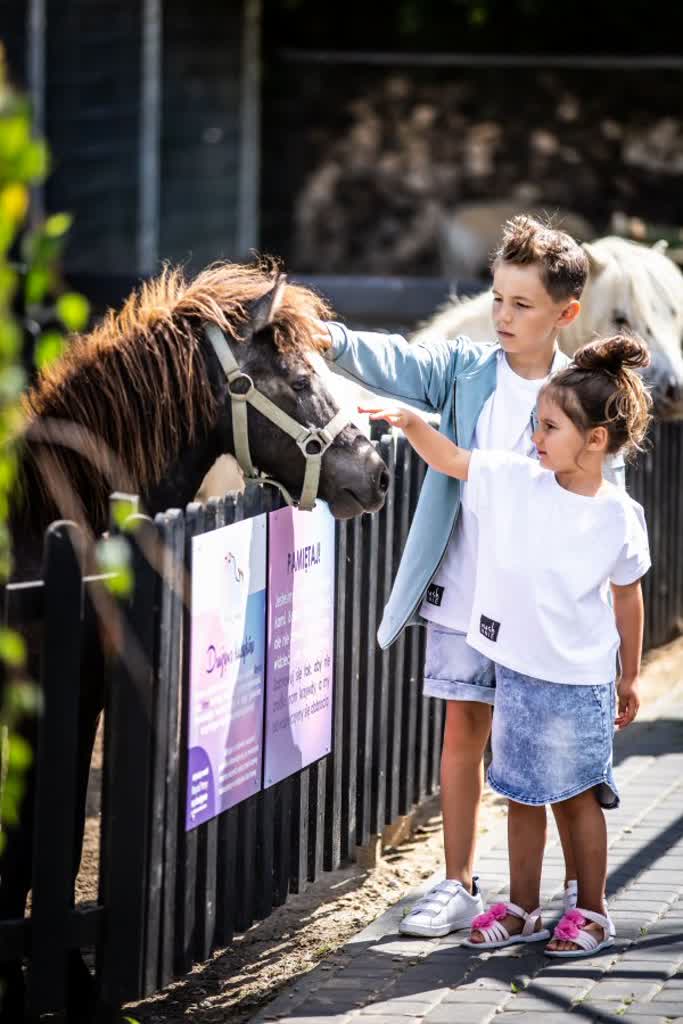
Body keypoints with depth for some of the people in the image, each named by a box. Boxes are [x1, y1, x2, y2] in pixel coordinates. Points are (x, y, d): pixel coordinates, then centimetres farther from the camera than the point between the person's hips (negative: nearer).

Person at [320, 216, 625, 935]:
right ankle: (459, 887, 17)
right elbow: (397, 364, -16)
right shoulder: (466, 370, 1)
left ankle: (580, 886, 22)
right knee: (463, 731, 7)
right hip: (463, 596, 2)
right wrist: (331, 341, -35)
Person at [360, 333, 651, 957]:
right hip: (515, 671, 3)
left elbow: (628, 597, 1)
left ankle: (591, 913, 20)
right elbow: (449, 460, 2)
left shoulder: (619, 517, -9)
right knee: (522, 795, 13)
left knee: (577, 794, 6)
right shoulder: (514, 482, -4)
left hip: (579, 680, -3)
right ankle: (523, 910, 24)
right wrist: (408, 421, -16)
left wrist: (630, 677, 8)